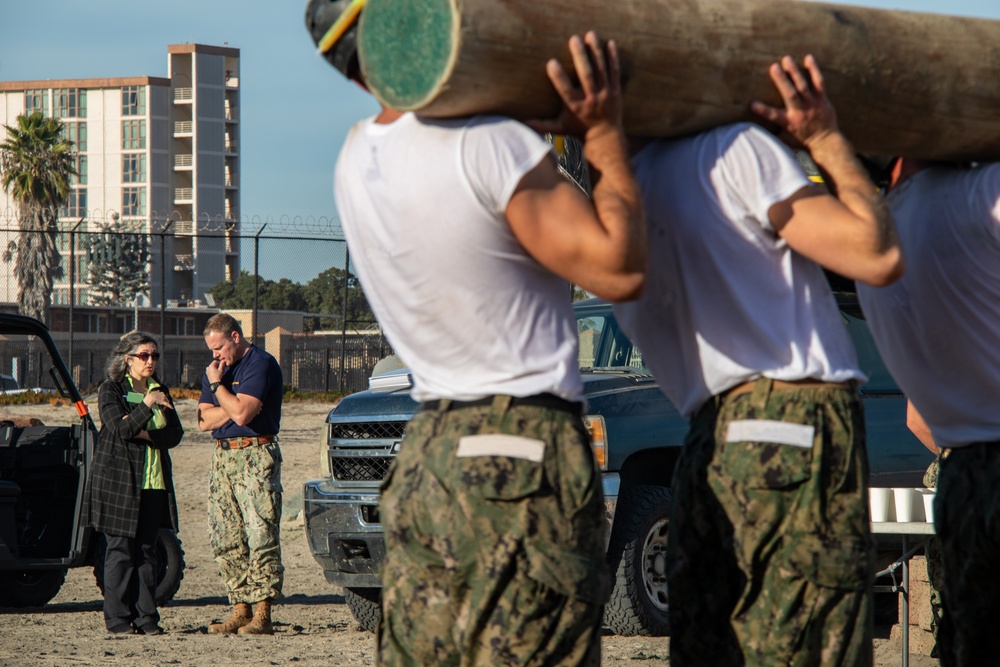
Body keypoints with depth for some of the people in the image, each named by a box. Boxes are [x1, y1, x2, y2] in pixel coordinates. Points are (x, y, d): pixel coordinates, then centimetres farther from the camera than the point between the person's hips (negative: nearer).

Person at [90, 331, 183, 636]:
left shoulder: (160, 391, 14)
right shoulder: (111, 390, -1)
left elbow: (175, 434, 4)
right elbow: (120, 429, -15)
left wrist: (146, 434, -12)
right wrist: (147, 405, -22)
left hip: (154, 483, 5)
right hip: (119, 480, -5)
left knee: (147, 549, 3)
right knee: (121, 549, -5)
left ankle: (146, 618, 5)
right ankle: (118, 619, -1)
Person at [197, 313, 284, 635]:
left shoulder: (261, 364, -8)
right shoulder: (217, 367, 17)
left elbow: (242, 413, -18)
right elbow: (204, 420, 9)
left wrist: (217, 385, -6)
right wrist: (233, 407, -6)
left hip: (255, 456, -8)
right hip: (223, 457, 8)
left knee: (260, 535, -11)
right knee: (226, 540, 5)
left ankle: (262, 614, -13)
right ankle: (240, 610, 9)